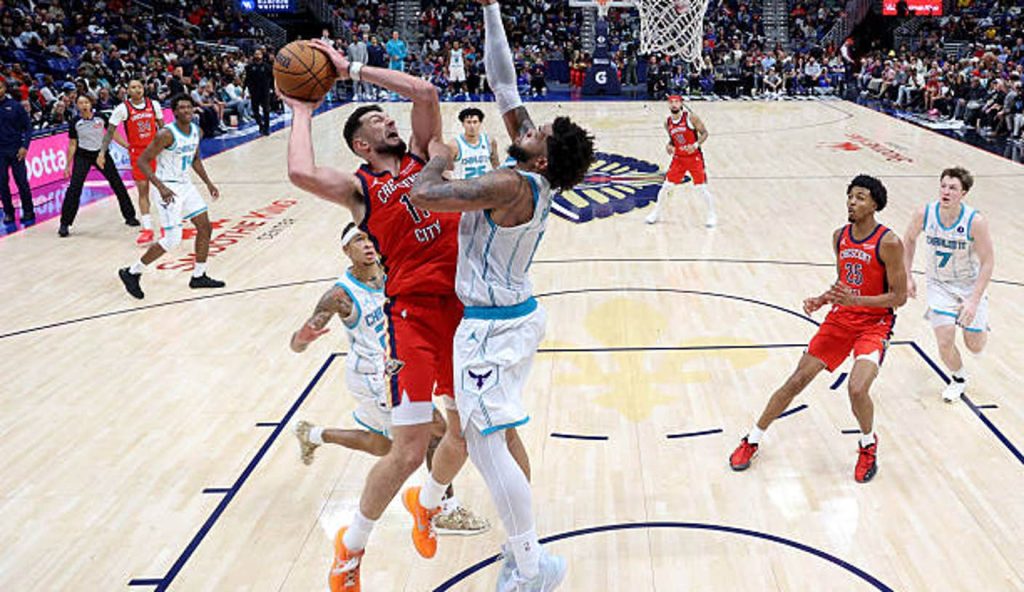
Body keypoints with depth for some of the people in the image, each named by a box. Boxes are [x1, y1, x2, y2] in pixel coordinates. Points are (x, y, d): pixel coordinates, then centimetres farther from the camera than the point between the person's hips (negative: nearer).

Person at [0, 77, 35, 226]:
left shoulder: (14, 105, -1)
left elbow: (28, 126, 1)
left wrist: (24, 146, -8)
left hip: (16, 150, -2)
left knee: (22, 181, 1)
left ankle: (28, 212, 12)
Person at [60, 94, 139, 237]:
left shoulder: (100, 117, -7)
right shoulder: (75, 122, -8)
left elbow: (113, 134, 3)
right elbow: (72, 145, -1)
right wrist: (68, 166, -2)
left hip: (101, 153, 2)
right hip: (82, 155, -1)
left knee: (117, 184, 4)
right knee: (74, 188, -13)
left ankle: (130, 216, 20)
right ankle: (65, 224, -7)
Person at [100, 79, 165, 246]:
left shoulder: (154, 105, 0)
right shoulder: (122, 109, -8)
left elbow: (162, 127, 11)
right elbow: (110, 132, -5)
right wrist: (102, 153, -13)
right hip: (137, 152, -2)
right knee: (143, 190, -1)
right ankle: (147, 229, 1)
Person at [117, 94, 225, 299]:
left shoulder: (197, 131, 4)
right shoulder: (167, 134, -20)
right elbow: (142, 161, -20)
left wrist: (208, 182, 15)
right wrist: (161, 187, -29)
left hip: (185, 185, 8)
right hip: (168, 188, -8)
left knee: (205, 227, 8)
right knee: (172, 240, -10)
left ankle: (199, 276, 21)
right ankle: (132, 273, 5)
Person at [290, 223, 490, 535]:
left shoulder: (389, 272, -6)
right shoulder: (341, 295, -22)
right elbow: (295, 346, -22)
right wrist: (302, 337, -45)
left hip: (393, 368, 8)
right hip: (370, 376, -8)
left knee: (381, 446, 24)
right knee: (436, 428, -14)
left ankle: (312, 434, 43)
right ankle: (447, 512, -3)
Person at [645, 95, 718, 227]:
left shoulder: (691, 117, -13)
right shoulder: (668, 123, 1)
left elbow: (704, 133, -9)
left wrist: (696, 145, -25)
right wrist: (669, 146, -6)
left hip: (695, 157, -4)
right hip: (678, 158, 4)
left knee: (703, 187, -4)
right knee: (667, 186, 3)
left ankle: (712, 215, 10)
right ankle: (656, 213, 18)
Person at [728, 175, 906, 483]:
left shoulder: (888, 243, -15)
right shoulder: (840, 237, 4)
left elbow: (899, 296, -14)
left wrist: (855, 300, -26)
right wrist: (822, 300, -1)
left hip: (874, 323, -5)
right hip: (840, 318, 5)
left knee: (857, 389, -25)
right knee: (797, 380, 3)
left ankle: (869, 445, 9)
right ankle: (752, 440, 16)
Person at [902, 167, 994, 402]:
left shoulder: (976, 221, -25)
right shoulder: (924, 213, -18)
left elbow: (988, 262, -18)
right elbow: (910, 240, 3)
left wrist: (974, 300, -24)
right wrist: (907, 277, 1)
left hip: (970, 285, -1)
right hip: (939, 285, 1)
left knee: (975, 346, 6)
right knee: (945, 343, -10)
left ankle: (979, 322, 44)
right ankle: (958, 378, 23)